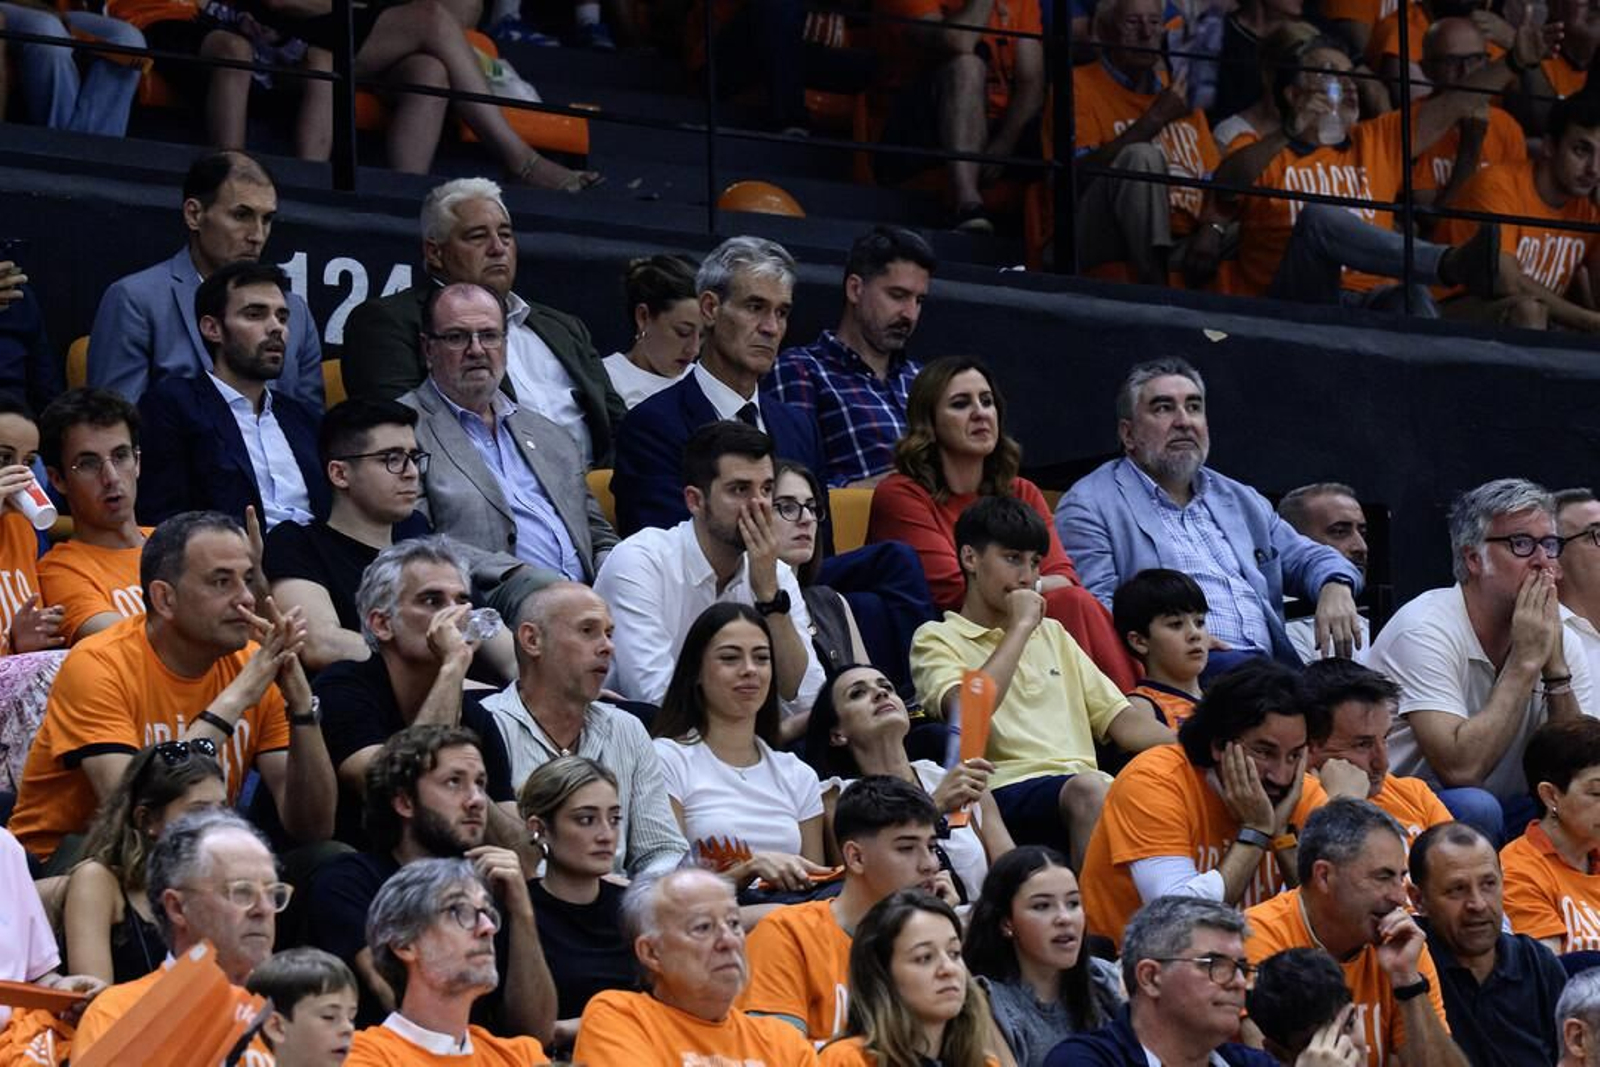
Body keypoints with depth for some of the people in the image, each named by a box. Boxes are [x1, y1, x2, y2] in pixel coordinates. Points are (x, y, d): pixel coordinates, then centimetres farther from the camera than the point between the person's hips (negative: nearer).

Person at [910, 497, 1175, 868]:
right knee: (1087, 791, -39)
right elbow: (967, 711, -9)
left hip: (1084, 781, 6)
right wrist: (1020, 627, 1)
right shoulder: (938, 640, 13)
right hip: (1009, 788, -6)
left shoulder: (1051, 634, 32)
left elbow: (1120, 720, 24)